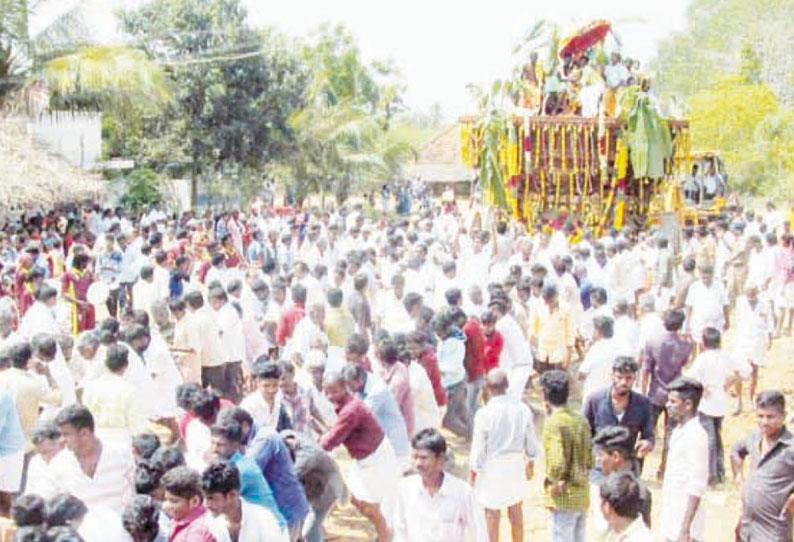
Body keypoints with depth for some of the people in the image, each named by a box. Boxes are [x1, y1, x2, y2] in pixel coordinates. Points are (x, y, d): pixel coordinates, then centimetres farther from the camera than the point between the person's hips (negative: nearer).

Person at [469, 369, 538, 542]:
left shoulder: (484, 413, -21)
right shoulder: (523, 409, -10)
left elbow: (478, 446, -14)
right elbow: (531, 441, 0)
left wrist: (474, 470, 1)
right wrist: (531, 462, 17)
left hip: (492, 465, -3)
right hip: (516, 463, 4)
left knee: (492, 512, 11)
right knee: (516, 511, 18)